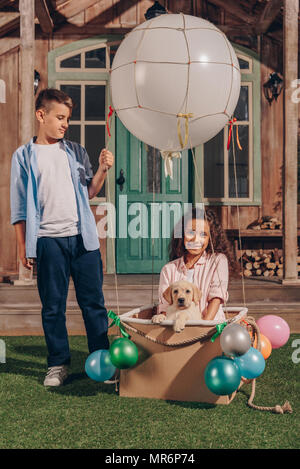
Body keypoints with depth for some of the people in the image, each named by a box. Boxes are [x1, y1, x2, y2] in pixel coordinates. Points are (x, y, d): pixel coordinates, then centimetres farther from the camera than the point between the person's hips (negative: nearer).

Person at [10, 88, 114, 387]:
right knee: (53, 306, 5)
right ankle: (58, 364, 18)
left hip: (83, 237, 2)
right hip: (48, 240, -2)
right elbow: (19, 205, 5)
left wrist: (102, 170, -3)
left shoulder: (76, 152, 13)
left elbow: (89, 192, 12)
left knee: (93, 301, 5)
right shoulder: (24, 156, 5)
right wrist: (22, 246, 1)